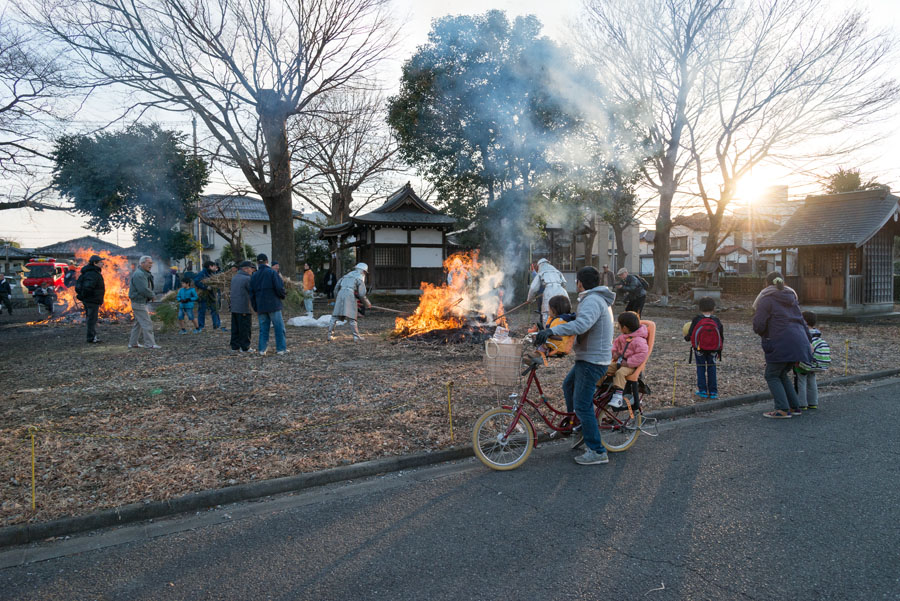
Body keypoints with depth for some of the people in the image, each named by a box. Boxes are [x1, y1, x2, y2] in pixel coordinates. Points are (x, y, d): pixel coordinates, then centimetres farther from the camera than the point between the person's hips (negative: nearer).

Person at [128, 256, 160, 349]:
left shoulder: (145, 274, 15)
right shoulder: (139, 274, -18)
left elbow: (149, 288, 19)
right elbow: (144, 290, -25)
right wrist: (152, 296, -9)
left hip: (142, 303, 11)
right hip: (139, 303, -11)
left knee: (138, 323, 16)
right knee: (147, 323, -9)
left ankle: (133, 343, 23)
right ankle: (150, 344, -7)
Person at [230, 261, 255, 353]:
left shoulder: (234, 278, 13)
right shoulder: (247, 279, -14)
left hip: (234, 308, 8)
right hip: (244, 308, -8)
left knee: (235, 328, 13)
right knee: (245, 328, -1)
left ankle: (235, 346, 17)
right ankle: (245, 347, 2)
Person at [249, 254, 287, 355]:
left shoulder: (254, 276, 10)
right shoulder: (272, 272, -6)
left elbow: (252, 294, 13)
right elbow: (280, 288, -13)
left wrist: (255, 309, 19)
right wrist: (282, 296, 9)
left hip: (260, 307, 5)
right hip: (273, 305, -5)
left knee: (263, 328, 11)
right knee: (279, 327, 2)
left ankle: (262, 349, 9)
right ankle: (281, 348, 3)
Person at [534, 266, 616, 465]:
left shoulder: (592, 301, -20)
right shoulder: (600, 299, 14)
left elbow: (581, 325, -38)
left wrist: (551, 330, -41)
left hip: (592, 361, -11)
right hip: (589, 357, 11)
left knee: (582, 405, -6)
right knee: (568, 386, 25)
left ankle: (597, 452, 2)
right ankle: (581, 429, 33)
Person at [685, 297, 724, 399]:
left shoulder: (696, 320, -12)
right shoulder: (716, 321, -3)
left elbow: (689, 336, -8)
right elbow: (721, 337, 6)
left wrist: (686, 336, 17)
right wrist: (719, 350, 17)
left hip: (699, 349, -2)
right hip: (713, 350, 2)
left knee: (701, 368, 9)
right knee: (711, 368, 12)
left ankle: (703, 391, 9)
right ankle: (713, 392, 14)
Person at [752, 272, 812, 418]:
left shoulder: (766, 300, -5)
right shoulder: (791, 298, 18)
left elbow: (758, 326, -11)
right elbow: (801, 321, 23)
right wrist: (808, 342, 28)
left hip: (781, 344, -7)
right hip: (798, 343, 7)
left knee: (772, 376, 3)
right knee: (782, 374, 19)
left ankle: (782, 409, -5)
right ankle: (794, 407, 17)